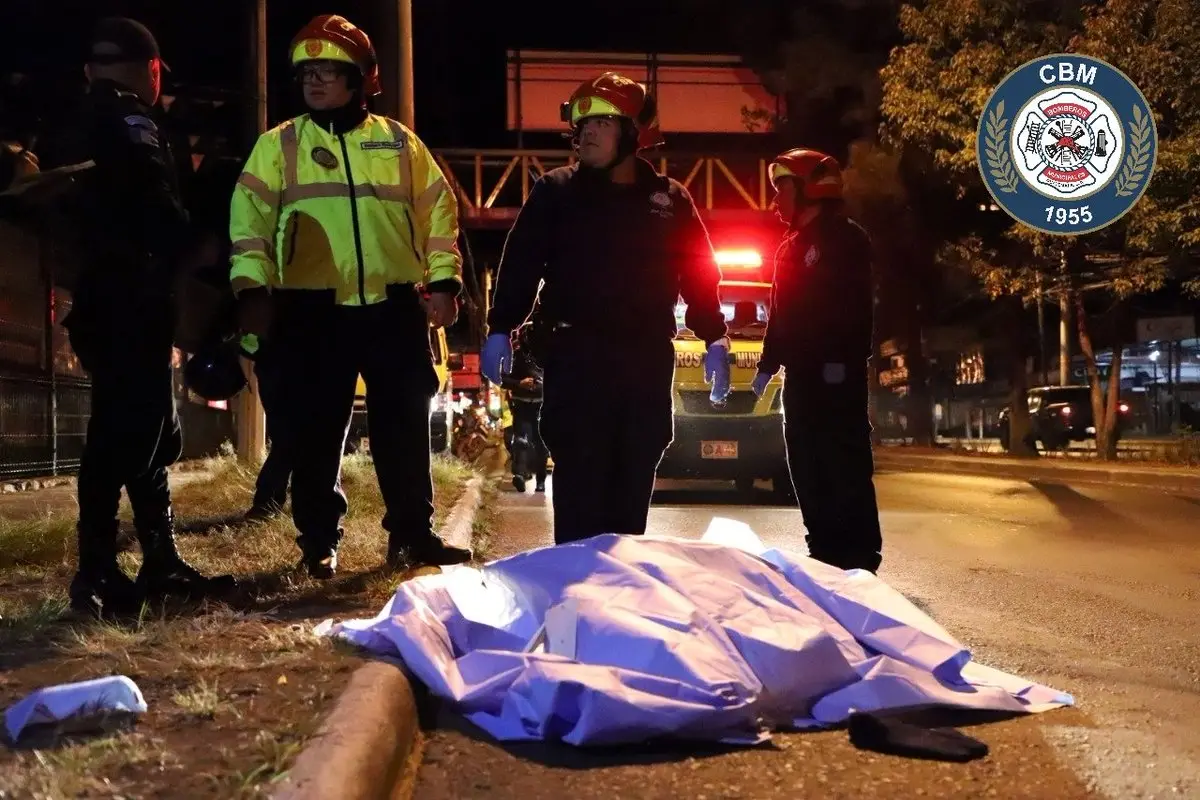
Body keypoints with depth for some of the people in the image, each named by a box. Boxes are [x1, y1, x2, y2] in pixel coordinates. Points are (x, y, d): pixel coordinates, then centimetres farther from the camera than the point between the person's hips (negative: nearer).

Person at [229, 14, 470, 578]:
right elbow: (250, 217, 0)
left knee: (404, 427, 6)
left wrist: (443, 282, 3)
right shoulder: (279, 145, 7)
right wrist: (253, 289, -11)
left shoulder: (399, 143, 11)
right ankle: (319, 543, 17)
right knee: (314, 432, 4)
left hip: (394, 307, 1)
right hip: (311, 311, -1)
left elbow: (438, 210, 11)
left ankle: (412, 533, 18)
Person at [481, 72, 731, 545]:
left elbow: (700, 274, 12)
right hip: (577, 355, -2)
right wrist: (500, 330, -10)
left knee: (634, 479, 8)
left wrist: (714, 341, 6)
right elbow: (521, 264, -1)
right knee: (580, 477, -5)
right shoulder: (556, 192, 4)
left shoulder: (669, 199, 10)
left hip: (648, 355, 3)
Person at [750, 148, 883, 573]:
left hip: (836, 373, -9)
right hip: (801, 374, 9)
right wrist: (767, 364, 18)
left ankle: (859, 558, -6)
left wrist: (842, 359, -22)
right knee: (807, 468, 8)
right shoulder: (790, 248, 22)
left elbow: (856, 305, -14)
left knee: (846, 466, -9)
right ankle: (824, 552, 15)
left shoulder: (846, 237, -4)